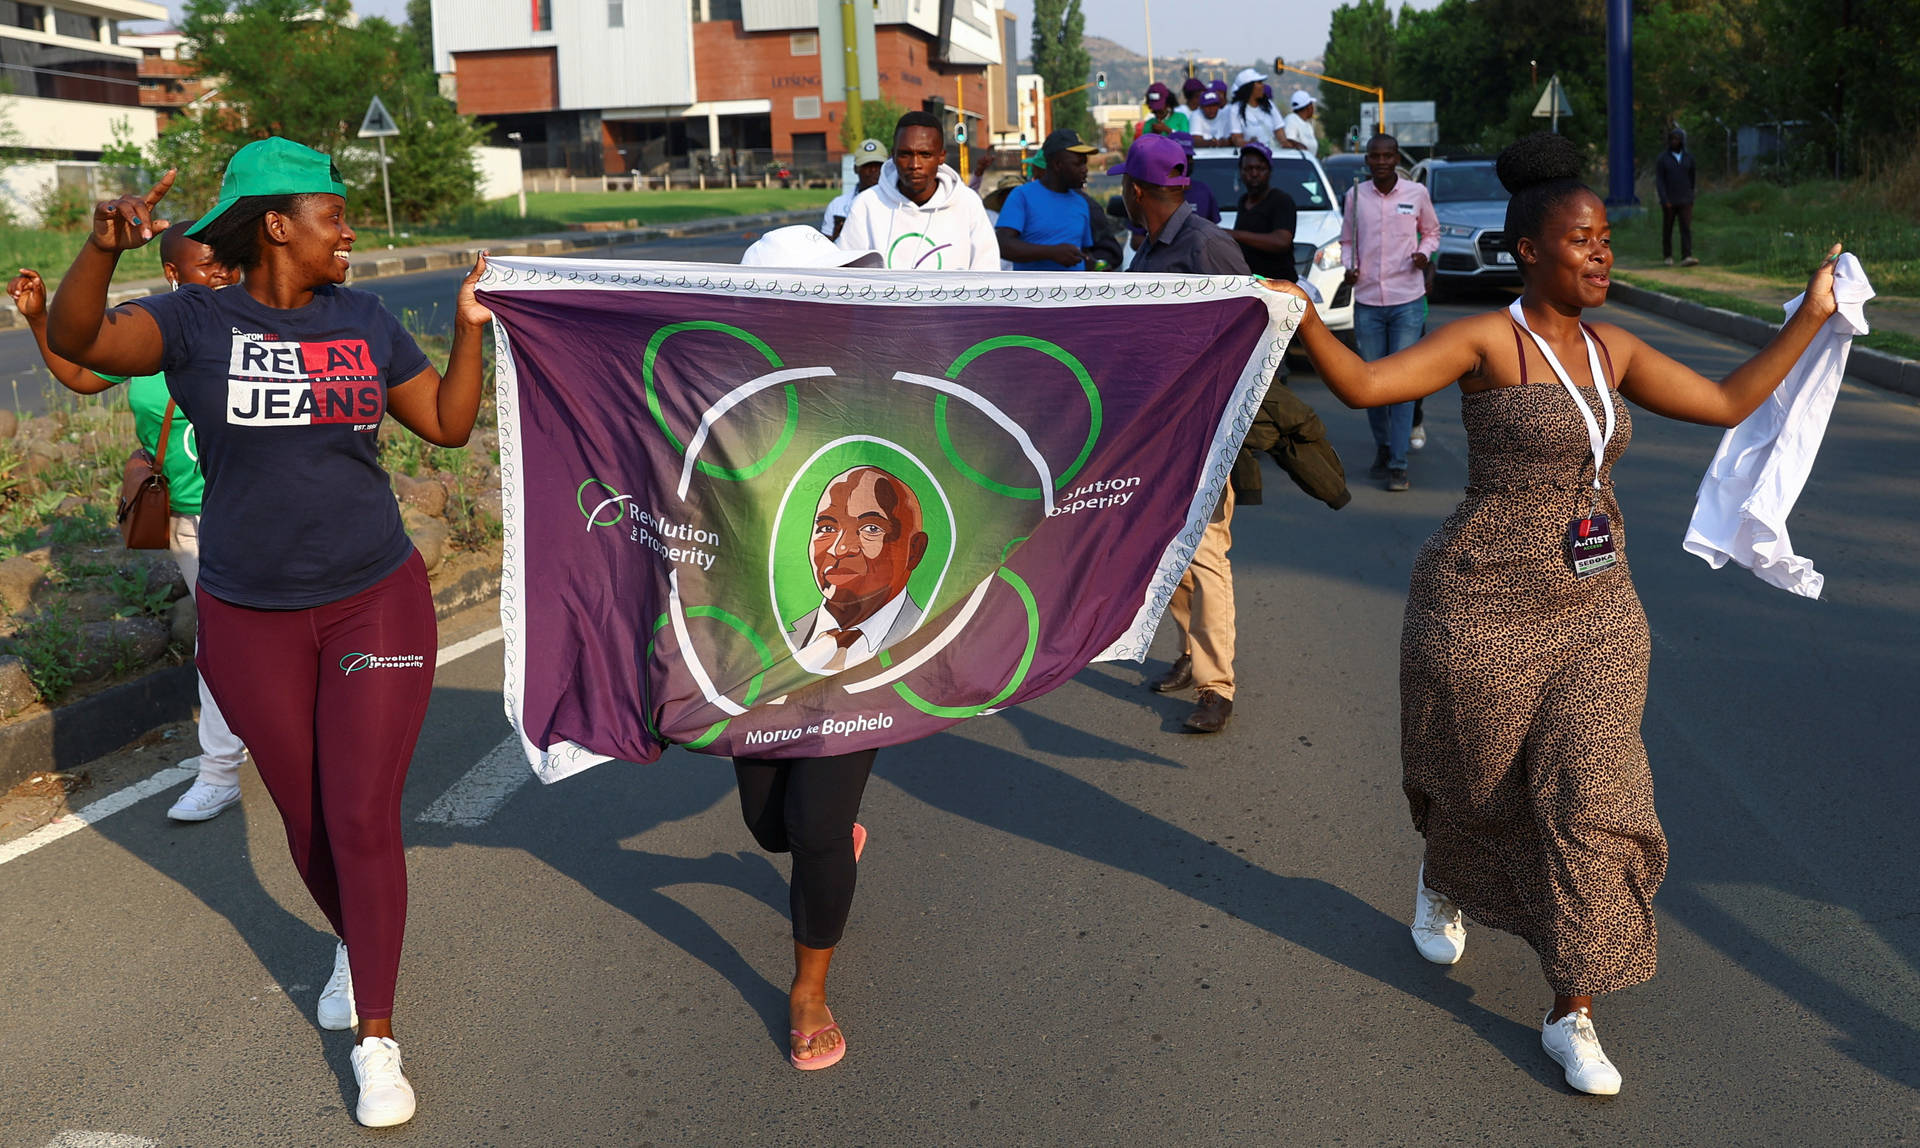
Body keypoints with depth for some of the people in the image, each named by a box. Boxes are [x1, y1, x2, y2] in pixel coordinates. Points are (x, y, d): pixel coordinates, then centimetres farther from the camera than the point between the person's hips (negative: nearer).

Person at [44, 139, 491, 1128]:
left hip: (376, 602, 1)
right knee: (306, 821, 15)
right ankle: (352, 943, 45)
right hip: (251, 619, 0)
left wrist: (469, 328, -6)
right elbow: (76, 338, -26)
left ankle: (376, 1039, 9)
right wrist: (103, 245, -45)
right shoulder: (196, 323, -8)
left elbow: (448, 424, 6)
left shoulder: (363, 321, 2)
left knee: (364, 818, -4)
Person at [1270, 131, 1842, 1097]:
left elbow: (1729, 402, 16)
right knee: (1477, 785, 14)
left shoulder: (1612, 350, 6)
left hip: (1595, 609, 5)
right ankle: (1443, 883, 51)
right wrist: (1301, 314, -41)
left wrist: (1813, 316, 18)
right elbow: (1363, 383, -26)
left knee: (1591, 800, 0)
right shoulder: (1487, 342, -13)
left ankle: (1573, 1016, 11)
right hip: (1483, 609, -5)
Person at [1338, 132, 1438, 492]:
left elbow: (1431, 231, 16)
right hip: (1367, 301, 2)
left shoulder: (1416, 193, 1)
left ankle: (1399, 464, -4)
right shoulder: (1355, 195, 4)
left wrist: (1424, 252, -5)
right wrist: (1349, 267, -4)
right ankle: (1382, 448, 26)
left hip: (1407, 301, -2)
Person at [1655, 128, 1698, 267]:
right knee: (1667, 229, 9)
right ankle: (1668, 256, 26)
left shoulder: (1689, 157, 3)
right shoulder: (1662, 159, -7)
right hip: (1668, 200, -2)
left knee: (1686, 228, -10)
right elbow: (1659, 181, -12)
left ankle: (1686, 258, -18)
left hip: (1685, 200, 2)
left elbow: (1690, 178, 14)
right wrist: (1664, 200, -22)